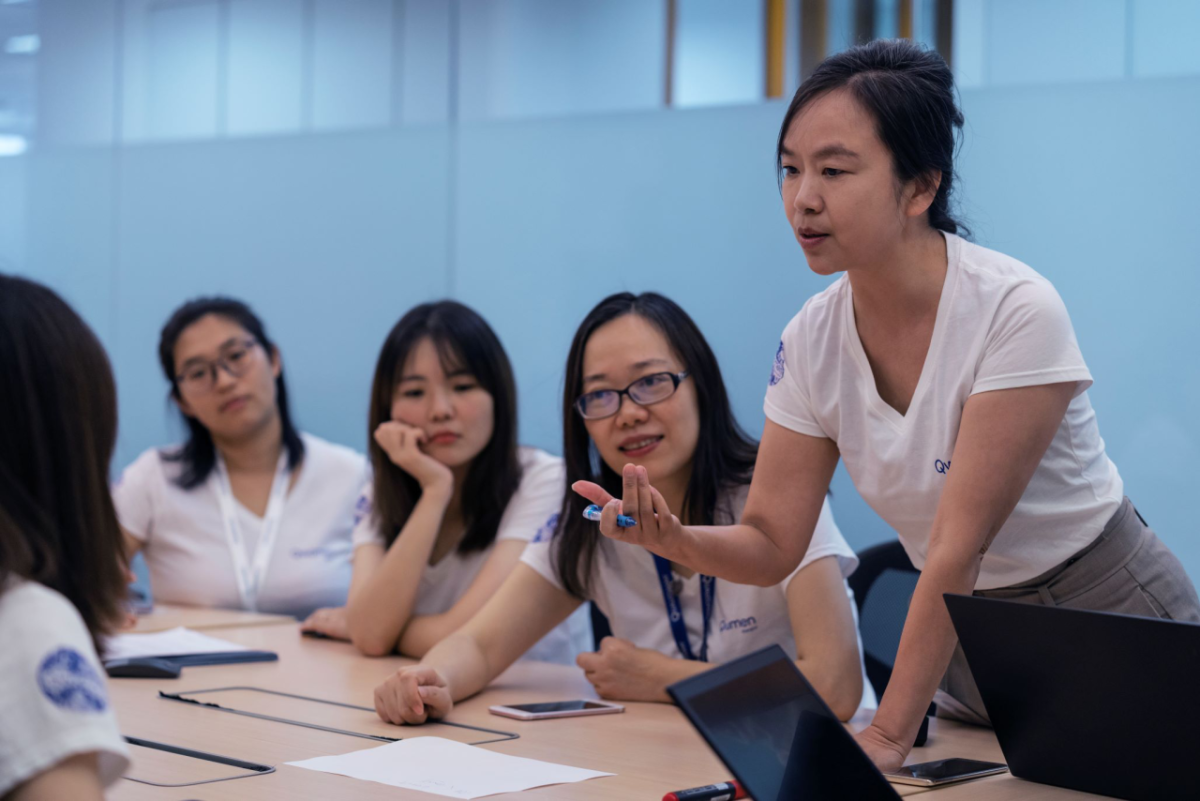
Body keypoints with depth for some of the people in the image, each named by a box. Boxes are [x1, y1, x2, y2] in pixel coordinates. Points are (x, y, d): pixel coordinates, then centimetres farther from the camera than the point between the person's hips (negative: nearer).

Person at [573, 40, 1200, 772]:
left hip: (1109, 618, -4)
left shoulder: (1016, 312, -26)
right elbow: (771, 545, -7)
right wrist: (672, 539, -28)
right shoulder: (812, 340, -8)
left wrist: (888, 735, -28)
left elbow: (958, 548, -27)